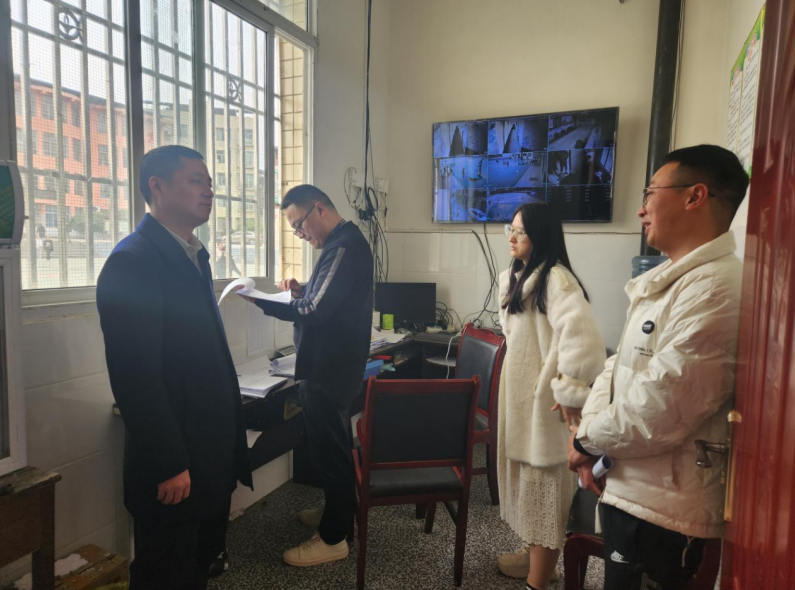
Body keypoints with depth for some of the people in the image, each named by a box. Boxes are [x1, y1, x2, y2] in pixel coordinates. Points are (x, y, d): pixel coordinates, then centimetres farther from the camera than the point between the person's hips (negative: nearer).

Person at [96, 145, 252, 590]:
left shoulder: (193, 255, 11)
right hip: (173, 465, -8)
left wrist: (231, 435, 15)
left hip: (213, 453, 8)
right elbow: (135, 378, -22)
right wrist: (169, 465, -19)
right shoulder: (132, 262, -17)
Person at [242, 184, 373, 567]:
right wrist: (303, 290, 4)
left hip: (328, 370, -11)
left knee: (329, 449, 1)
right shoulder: (342, 243, 13)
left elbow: (316, 312, -24)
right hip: (330, 365, 11)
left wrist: (260, 301, -19)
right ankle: (338, 512, 39)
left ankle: (334, 538, 17)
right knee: (333, 446, 22)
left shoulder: (345, 247, -20)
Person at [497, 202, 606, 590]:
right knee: (528, 478, 20)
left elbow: (581, 336, -33)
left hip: (544, 398, -9)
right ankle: (535, 554, 38)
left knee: (544, 484, 2)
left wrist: (571, 390, -27)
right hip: (522, 394, 10)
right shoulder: (520, 277, 12)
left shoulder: (554, 278, -20)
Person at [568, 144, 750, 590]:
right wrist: (591, 433, -6)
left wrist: (587, 440, -10)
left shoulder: (715, 291, -23)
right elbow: (619, 365, 9)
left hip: (662, 507, -9)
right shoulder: (666, 281, 11)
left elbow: (656, 414, -28)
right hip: (629, 489, 9)